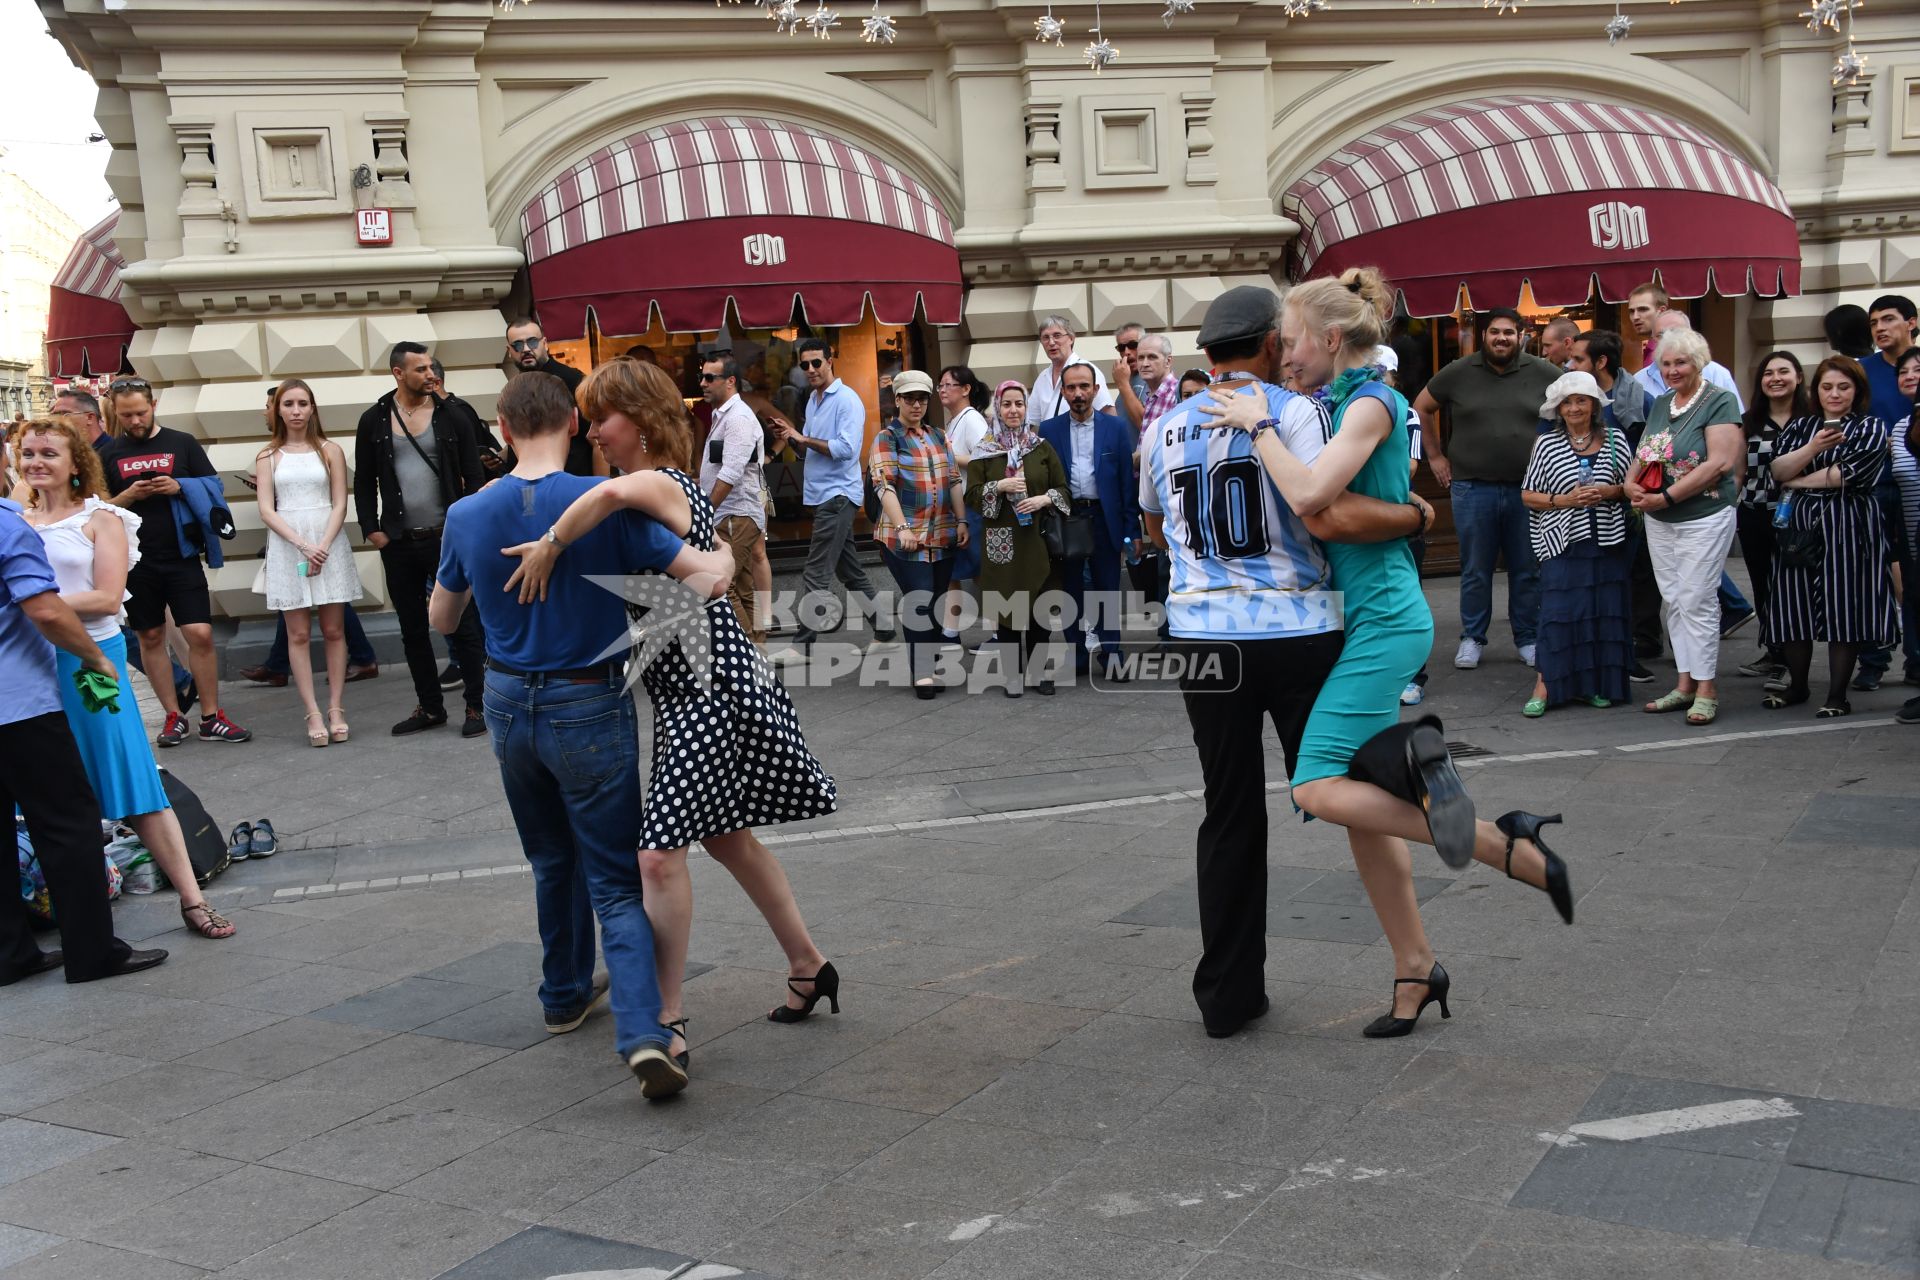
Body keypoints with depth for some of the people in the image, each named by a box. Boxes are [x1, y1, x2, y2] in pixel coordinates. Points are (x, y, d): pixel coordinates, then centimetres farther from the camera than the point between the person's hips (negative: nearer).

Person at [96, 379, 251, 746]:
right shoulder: (109, 453, 7)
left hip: (182, 557, -2)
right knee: (151, 638, 8)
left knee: (200, 634, -8)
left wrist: (181, 487, -15)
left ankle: (211, 718, 2)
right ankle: (174, 715, 19)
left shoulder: (182, 443, 4)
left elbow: (212, 489, 4)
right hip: (135, 562, 2)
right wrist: (129, 495, -12)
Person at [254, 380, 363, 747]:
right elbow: (266, 510, 0)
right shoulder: (268, 457, 7)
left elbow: (340, 504, 2)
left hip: (328, 542, 0)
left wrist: (323, 545, -12)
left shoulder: (330, 451, 6)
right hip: (286, 547, 0)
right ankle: (314, 714, 2)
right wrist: (303, 545, -13)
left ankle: (335, 709, 7)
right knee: (298, 634, -1)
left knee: (333, 630, 1)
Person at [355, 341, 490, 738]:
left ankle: (477, 705, 8)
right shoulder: (374, 421, 5)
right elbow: (364, 481, 9)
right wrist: (371, 529, 0)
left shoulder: (450, 417, 1)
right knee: (413, 628, 10)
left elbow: (473, 476, -1)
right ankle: (429, 706, 21)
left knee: (463, 624, 0)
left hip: (447, 538, -2)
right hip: (399, 542, 3)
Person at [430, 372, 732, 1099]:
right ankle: (642, 1034, -17)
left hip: (509, 705, 4)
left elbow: (441, 621, 10)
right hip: (589, 710, -4)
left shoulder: (468, 516, -4)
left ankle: (566, 996, 40)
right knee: (615, 883, -1)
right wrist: (724, 558, 5)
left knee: (552, 860, 25)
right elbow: (706, 576, -17)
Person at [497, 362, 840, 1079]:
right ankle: (809, 967, 32)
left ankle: (669, 1021, -4)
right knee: (726, 837, 19)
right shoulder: (654, 490, 13)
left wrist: (548, 547, -30)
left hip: (711, 689, -11)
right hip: (686, 689, 11)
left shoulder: (661, 483, -17)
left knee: (660, 851, -12)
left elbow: (613, 494, -42)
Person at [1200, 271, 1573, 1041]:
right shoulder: (1336, 403, 15)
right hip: (1358, 621, 9)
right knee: (1358, 807, 10)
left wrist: (1258, 424, -14)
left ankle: (1510, 848, -7)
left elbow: (1310, 495, -26)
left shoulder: (1371, 403, -12)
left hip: (1382, 620, -9)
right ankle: (1416, 970, 20)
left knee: (1318, 788, -15)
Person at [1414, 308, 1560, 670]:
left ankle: (1528, 639, 20)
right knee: (1475, 571, 7)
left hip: (1528, 488, 1)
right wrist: (1435, 456, 9)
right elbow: (1421, 408, 12)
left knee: (1527, 571, 8)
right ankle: (1472, 638, 18)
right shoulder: (1458, 373, 0)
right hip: (1473, 488, 0)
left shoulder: (1543, 374, 1)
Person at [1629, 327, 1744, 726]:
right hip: (1659, 522, 7)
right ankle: (1684, 685, 16)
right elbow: (1643, 454, 17)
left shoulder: (1719, 401, -9)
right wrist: (1632, 483, -6)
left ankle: (1706, 689, 1)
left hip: (1704, 519, -7)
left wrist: (1666, 497, -21)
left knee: (1697, 601, -6)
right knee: (1674, 601, 9)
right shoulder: (1660, 405, 12)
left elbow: (1720, 463, -19)